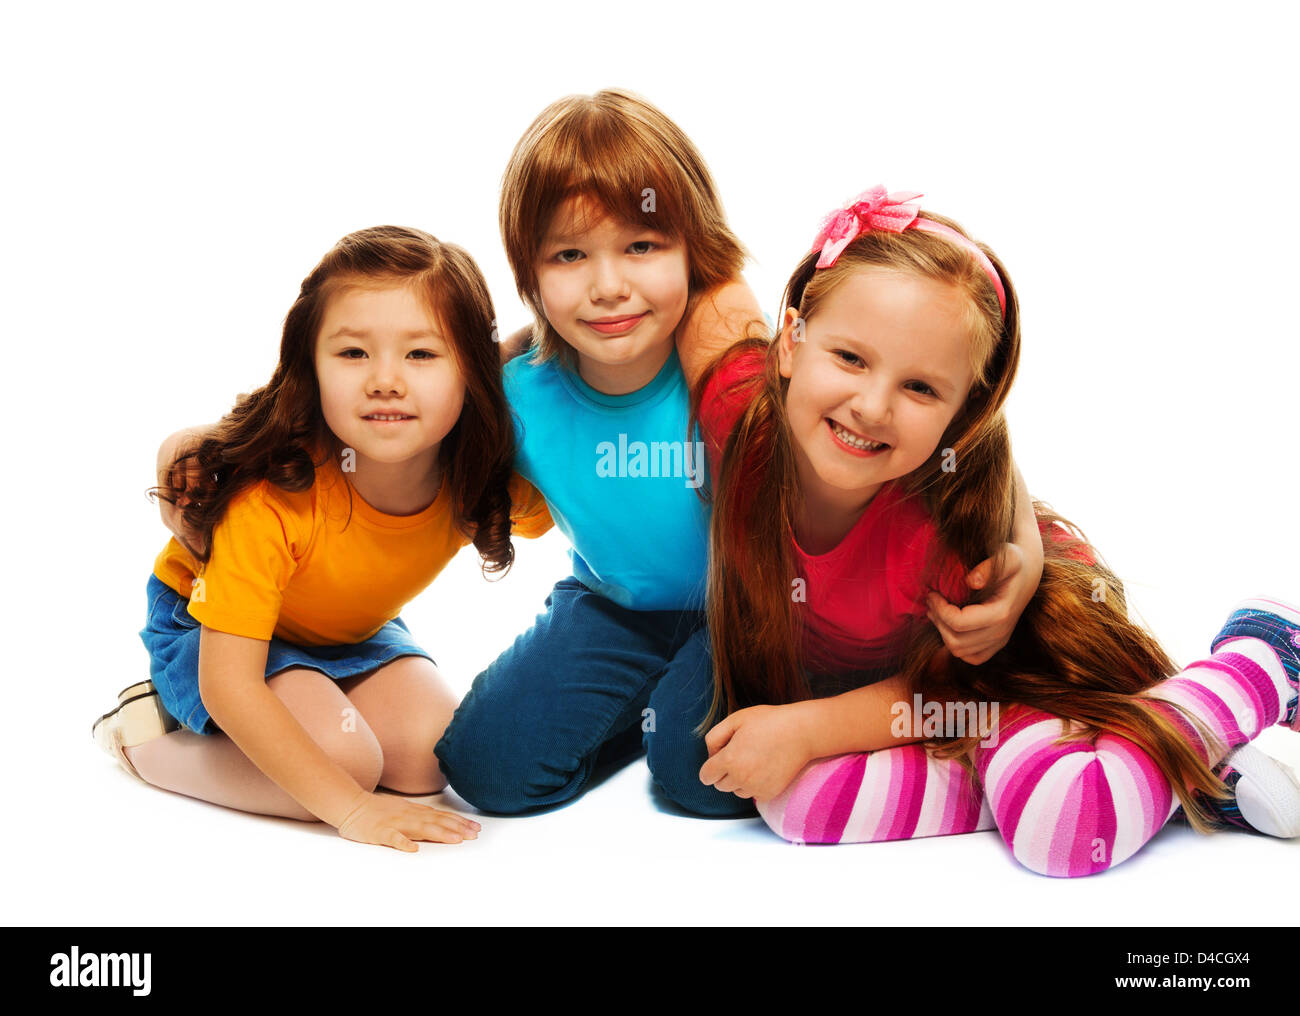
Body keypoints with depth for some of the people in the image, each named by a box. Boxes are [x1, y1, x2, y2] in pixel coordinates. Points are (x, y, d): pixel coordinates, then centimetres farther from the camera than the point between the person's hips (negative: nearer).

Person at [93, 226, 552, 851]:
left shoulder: (482, 480, -25)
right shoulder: (268, 497, -40)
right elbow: (228, 683, -37)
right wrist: (350, 806, -40)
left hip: (349, 631, 5)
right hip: (207, 627, -5)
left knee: (429, 756, -14)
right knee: (342, 754, -26)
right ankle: (145, 733, -3)